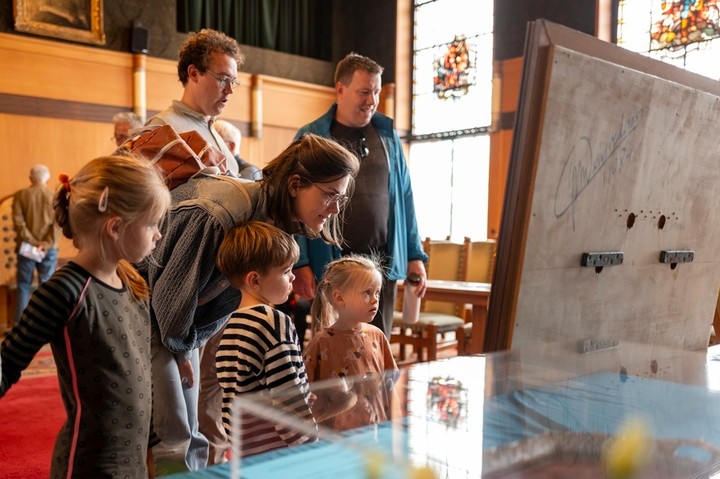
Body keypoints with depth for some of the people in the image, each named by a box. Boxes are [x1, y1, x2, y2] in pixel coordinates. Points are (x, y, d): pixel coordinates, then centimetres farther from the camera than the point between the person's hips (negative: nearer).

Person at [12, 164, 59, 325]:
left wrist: (32, 242, -10)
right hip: (48, 249, 0)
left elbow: (18, 221, -8)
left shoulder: (21, 195, 2)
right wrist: (46, 244, -13)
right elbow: (57, 223, -9)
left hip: (27, 247, 0)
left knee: (24, 286, 7)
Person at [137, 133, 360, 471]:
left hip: (181, 328, 8)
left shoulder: (276, 220, -7)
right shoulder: (216, 215, -34)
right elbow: (172, 289, -22)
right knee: (172, 442, -9)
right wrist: (179, 350, -5)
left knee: (190, 439, 11)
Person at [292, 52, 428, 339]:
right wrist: (300, 263, -10)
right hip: (330, 266, -3)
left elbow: (404, 198, 13)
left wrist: (415, 255, 9)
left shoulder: (388, 136, 10)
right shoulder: (311, 138, 0)